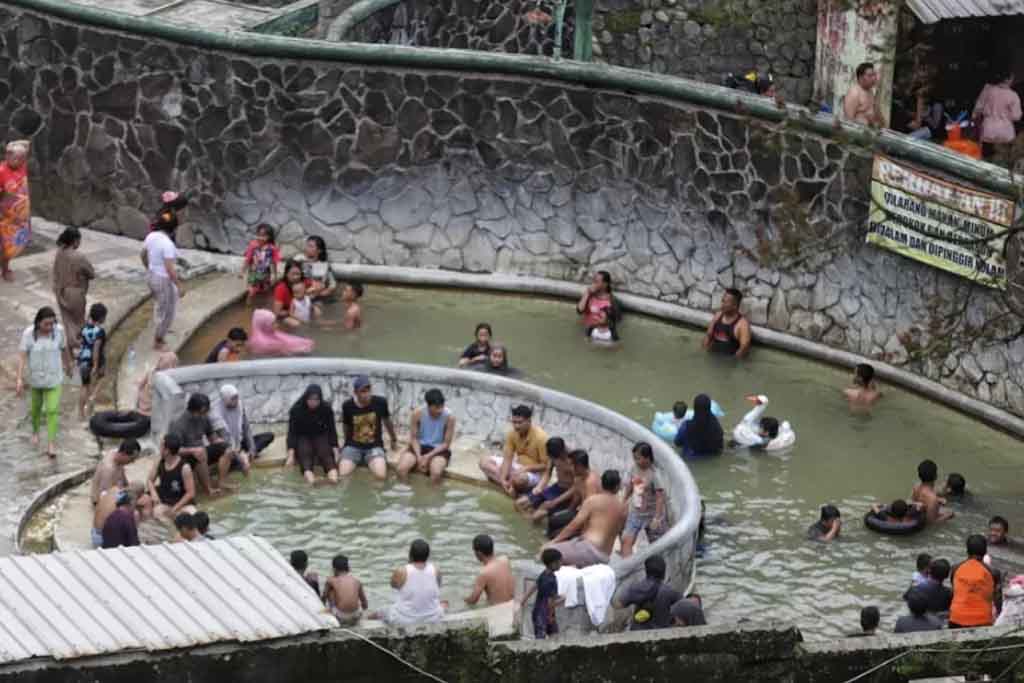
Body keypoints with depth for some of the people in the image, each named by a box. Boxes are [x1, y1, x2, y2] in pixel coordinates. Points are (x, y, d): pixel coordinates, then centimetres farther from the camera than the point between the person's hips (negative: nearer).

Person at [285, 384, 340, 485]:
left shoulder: (326, 408, -10)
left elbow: (332, 430, -6)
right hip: (302, 437, -1)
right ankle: (308, 474, -63)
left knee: (325, 452, -32)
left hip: (320, 436, 1)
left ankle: (333, 472, -61)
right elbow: (292, 432, -15)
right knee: (305, 452, -34)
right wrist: (291, 455, -24)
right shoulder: (296, 409, -14)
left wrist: (335, 451, -17)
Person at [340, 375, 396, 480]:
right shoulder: (347, 406, -10)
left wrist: (394, 440, 27)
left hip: (374, 446, 0)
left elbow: (387, 421, 12)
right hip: (353, 446, 0)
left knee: (381, 475, -27)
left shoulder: (380, 403, -8)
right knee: (343, 476, -25)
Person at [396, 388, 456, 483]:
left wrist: (428, 456, -21)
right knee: (402, 469, -25)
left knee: (436, 473, -35)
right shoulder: (418, 414, -14)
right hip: (419, 446, 2)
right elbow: (414, 438, -6)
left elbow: (446, 444, -11)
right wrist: (419, 456, -23)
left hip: (439, 449, -2)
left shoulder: (449, 417, -18)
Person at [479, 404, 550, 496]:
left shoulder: (540, 437, -24)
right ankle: (509, 486, -22)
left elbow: (546, 466, -19)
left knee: (519, 478, -42)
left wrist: (525, 469, -28)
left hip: (535, 472, -7)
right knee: (485, 461, -9)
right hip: (518, 465, 7)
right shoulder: (512, 433, -8)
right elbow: (508, 458, -10)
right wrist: (503, 479, -24)